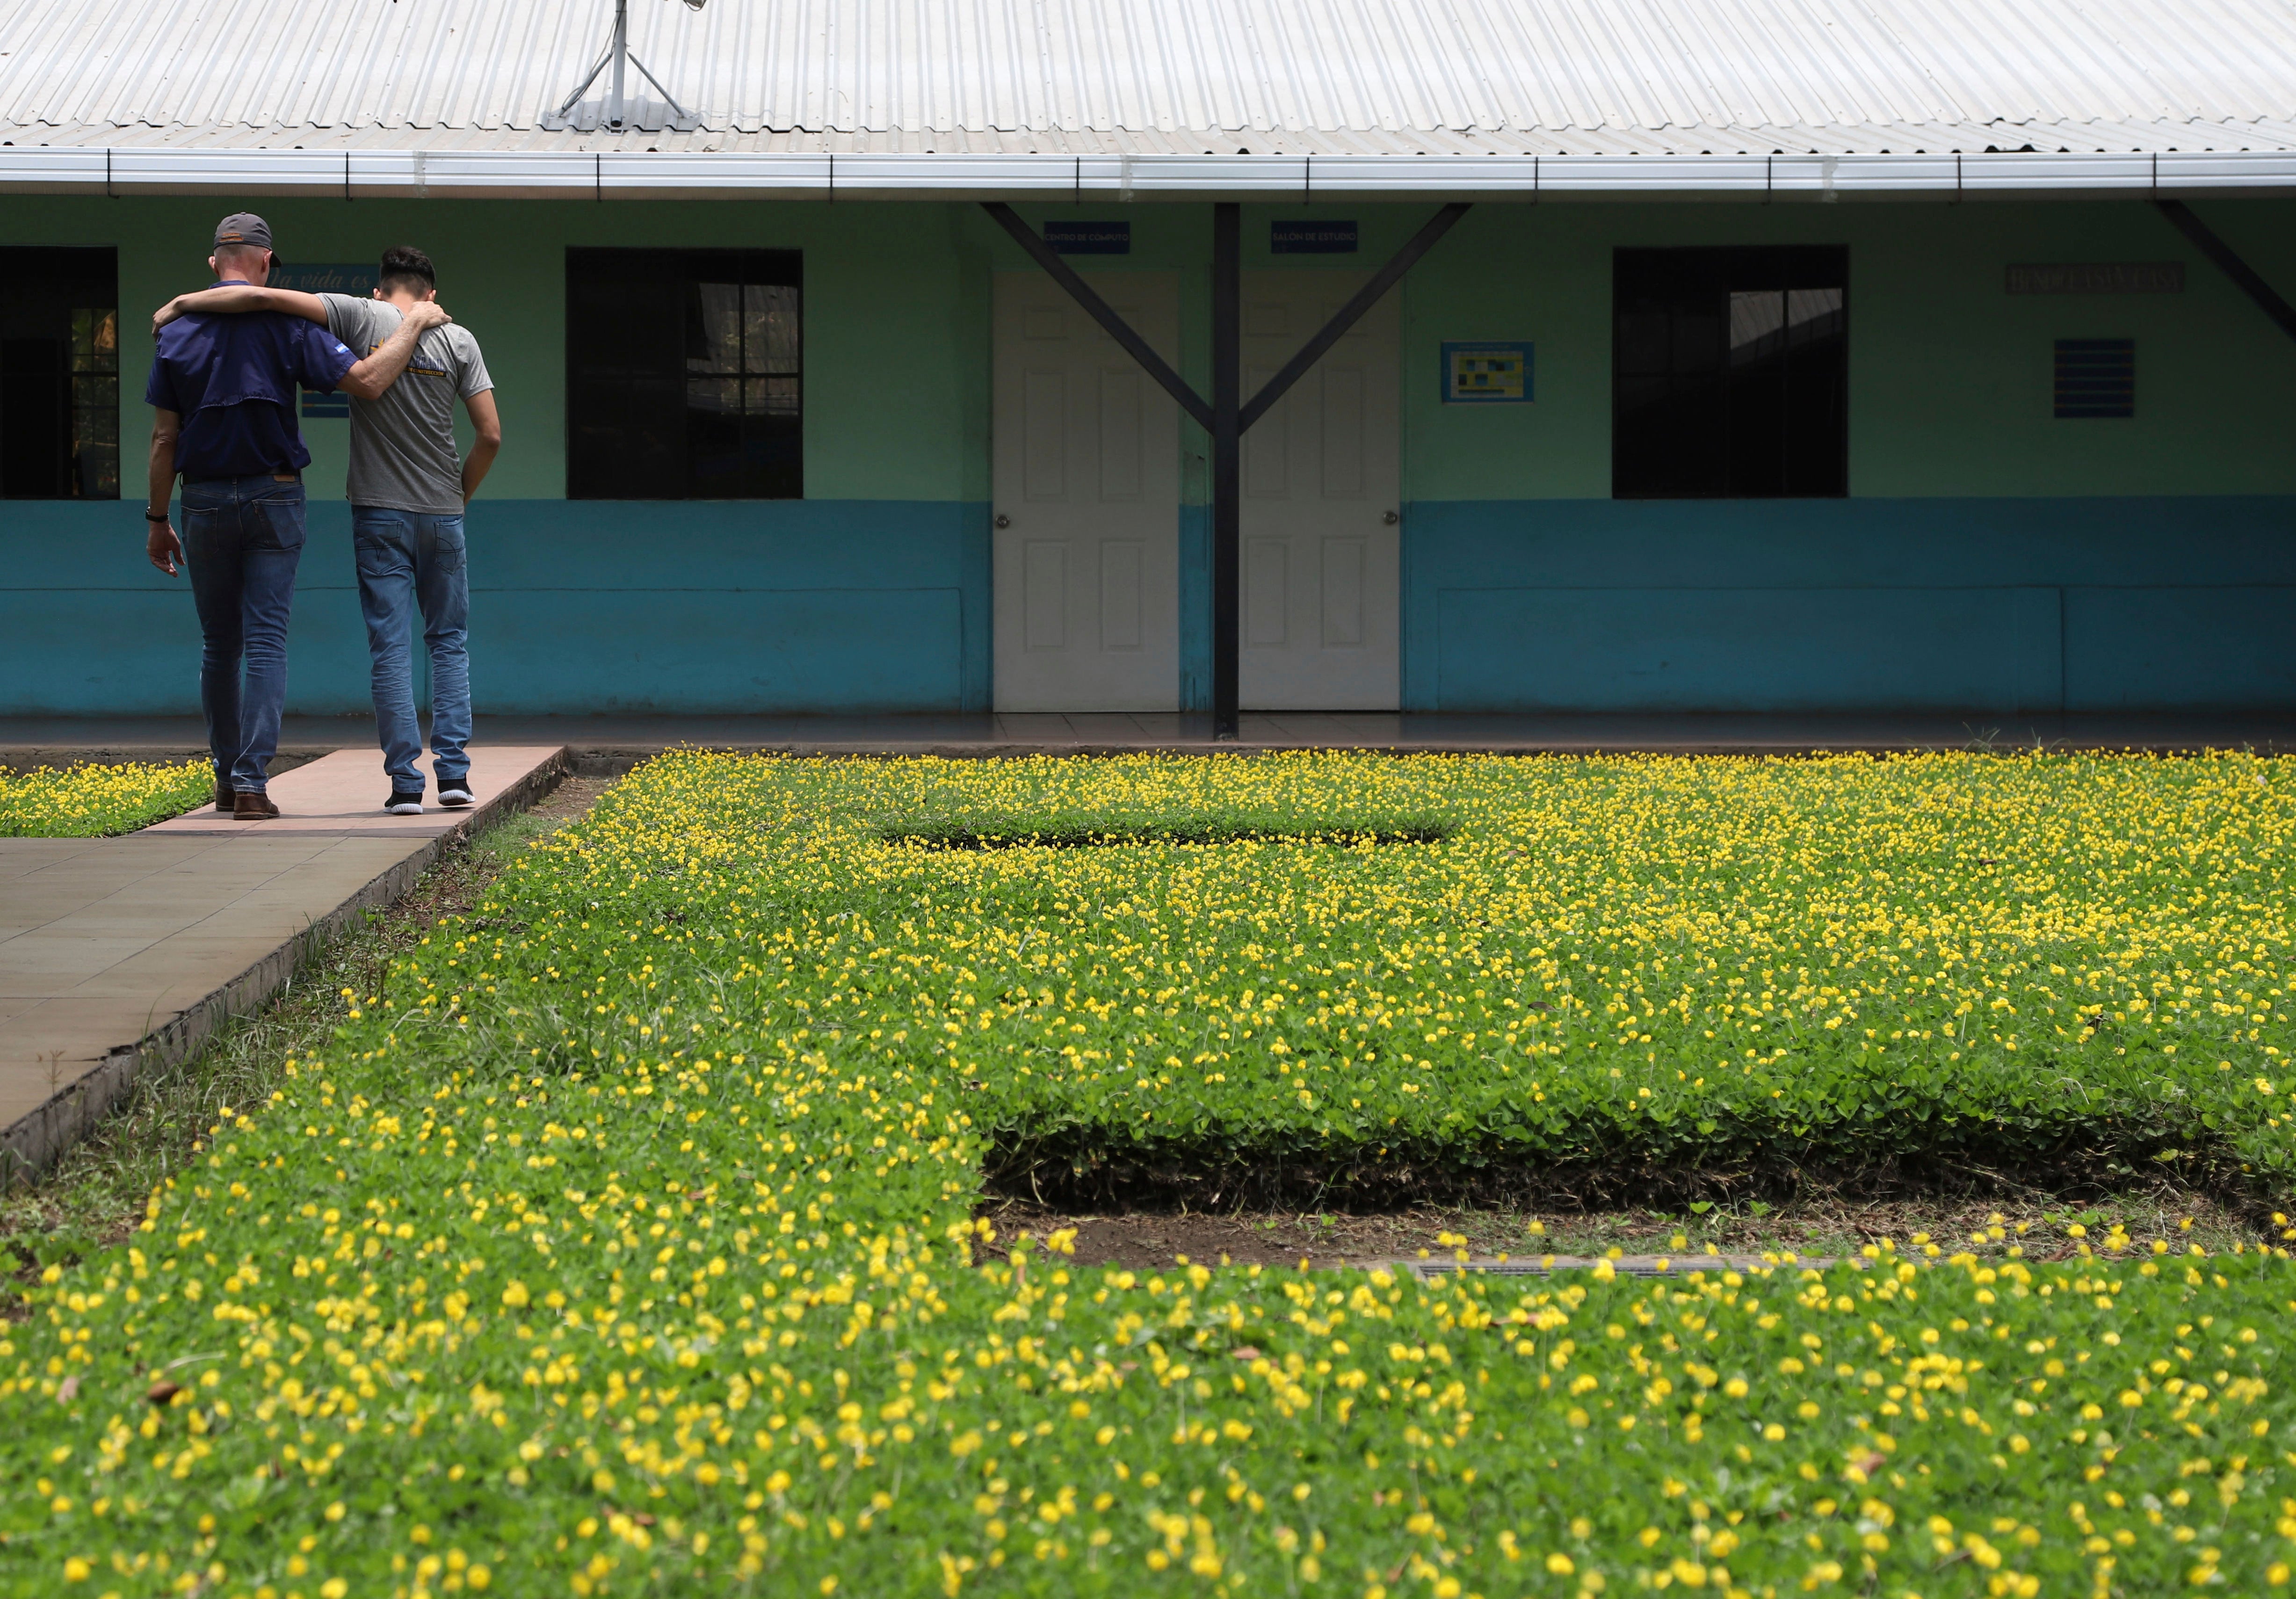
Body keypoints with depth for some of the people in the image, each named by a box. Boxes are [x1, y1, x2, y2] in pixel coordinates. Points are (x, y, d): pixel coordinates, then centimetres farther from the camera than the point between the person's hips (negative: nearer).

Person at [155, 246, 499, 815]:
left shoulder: (361, 317, -3)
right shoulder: (458, 340, 2)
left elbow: (267, 297, -14)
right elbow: (491, 435, -1)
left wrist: (182, 303, -4)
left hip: (379, 512, -1)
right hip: (442, 513, 2)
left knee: (390, 646, 0)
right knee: (449, 641, 12)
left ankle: (406, 782, -4)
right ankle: (453, 770, 4)